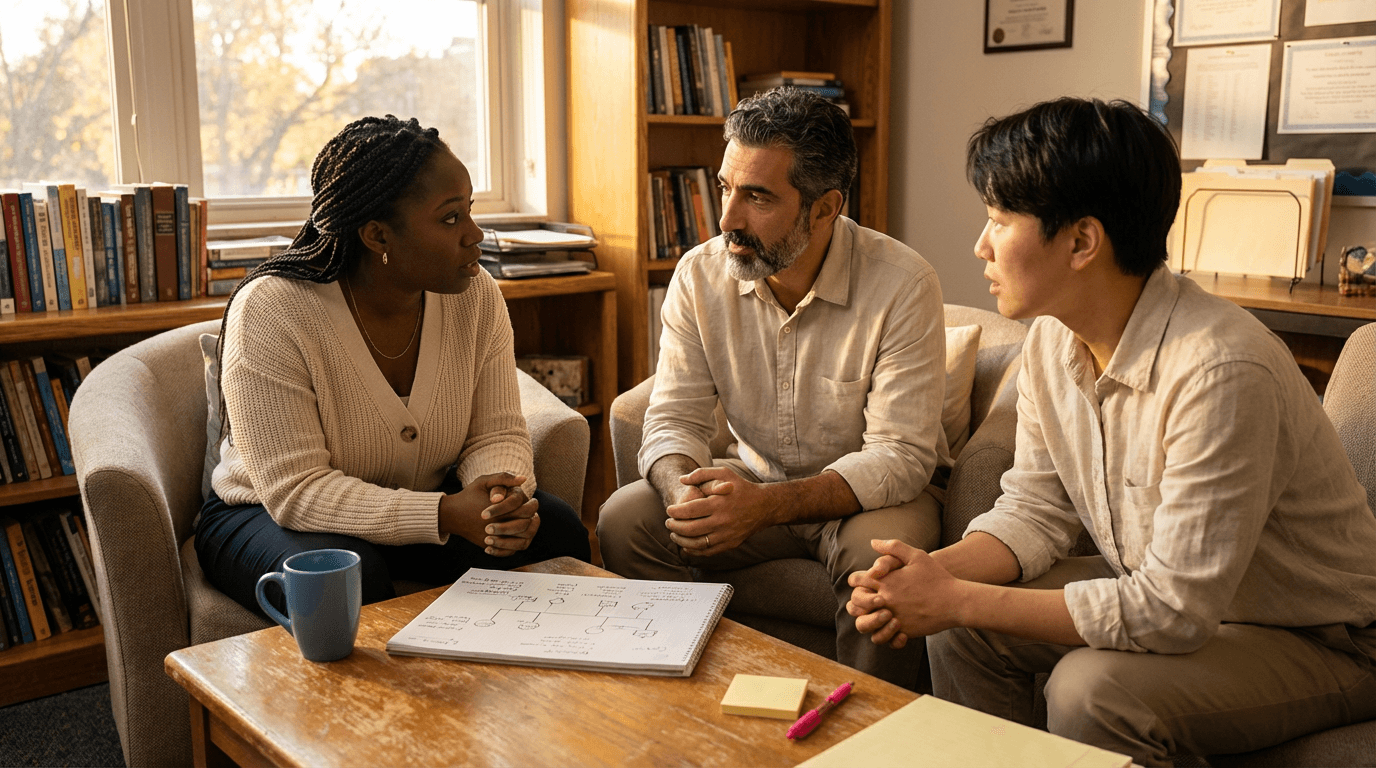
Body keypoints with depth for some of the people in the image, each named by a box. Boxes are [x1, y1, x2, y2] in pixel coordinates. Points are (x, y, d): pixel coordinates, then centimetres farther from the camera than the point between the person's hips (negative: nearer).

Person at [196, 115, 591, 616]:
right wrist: (445, 514, -38)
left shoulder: (474, 294, -9)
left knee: (556, 532, -18)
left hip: (426, 501, 4)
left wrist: (506, 496, -32)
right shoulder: (270, 312, -24)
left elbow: (496, 433, -7)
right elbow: (295, 490, -27)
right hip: (275, 517, -4)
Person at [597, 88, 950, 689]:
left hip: (866, 493, -3)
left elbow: (901, 455, -24)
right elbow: (674, 416, -6)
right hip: (755, 480, 4)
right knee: (623, 519, -17)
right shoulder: (700, 275, -8)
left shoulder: (902, 285, -21)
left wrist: (767, 505, -38)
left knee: (878, 553, -35)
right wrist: (684, 488, -31)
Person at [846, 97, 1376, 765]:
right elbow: (1037, 509, 1)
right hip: (1167, 593, 7)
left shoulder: (1220, 371, -33)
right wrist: (938, 573, -19)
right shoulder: (1051, 338, -7)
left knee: (1090, 690, -30)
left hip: (1316, 638, -7)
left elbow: (1173, 611, -31)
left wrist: (958, 600, -28)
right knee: (961, 631, -5)